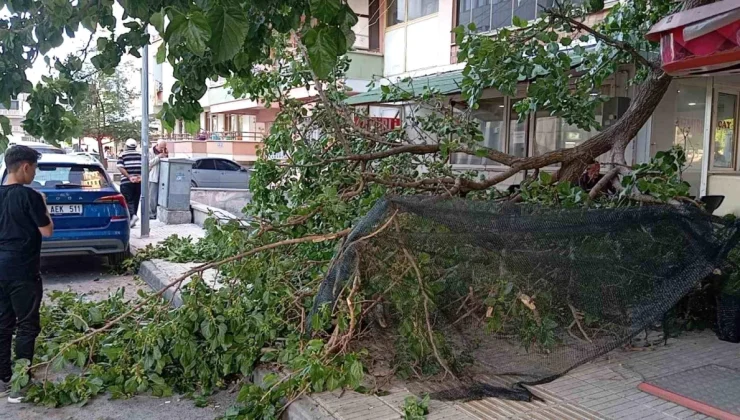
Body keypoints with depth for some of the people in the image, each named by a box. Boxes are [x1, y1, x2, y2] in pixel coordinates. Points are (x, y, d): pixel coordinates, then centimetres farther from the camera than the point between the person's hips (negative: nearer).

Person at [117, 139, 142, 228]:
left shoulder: (122, 155, 2)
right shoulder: (140, 154, 10)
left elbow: (120, 167, -11)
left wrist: (129, 177, -15)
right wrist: (140, 176, -7)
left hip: (126, 182, -3)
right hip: (138, 181, 3)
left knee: (128, 200, -3)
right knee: (135, 200, 11)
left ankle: (132, 215, -25)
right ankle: (132, 220, 15)